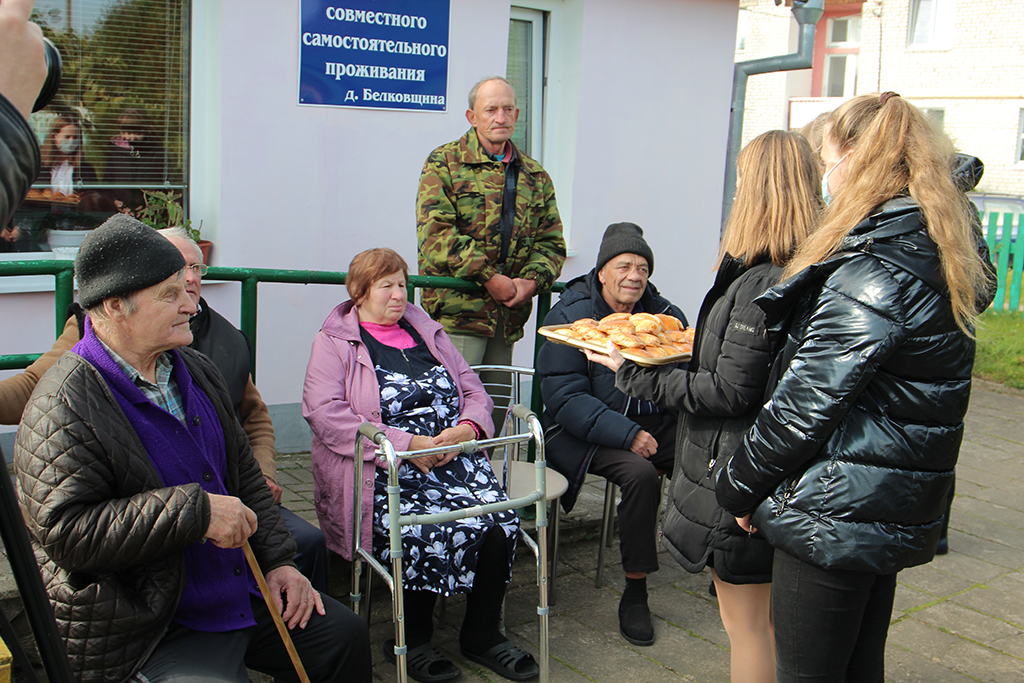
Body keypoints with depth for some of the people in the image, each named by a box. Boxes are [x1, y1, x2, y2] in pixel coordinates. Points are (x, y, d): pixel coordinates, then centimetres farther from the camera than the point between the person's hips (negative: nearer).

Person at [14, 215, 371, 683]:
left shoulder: (196, 370, 8)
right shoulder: (63, 407, -18)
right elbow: (66, 532, -26)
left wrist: (276, 560, 5)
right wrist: (195, 513, -28)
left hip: (242, 591, 8)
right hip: (149, 637, -7)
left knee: (347, 636, 10)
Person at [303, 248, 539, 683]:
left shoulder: (426, 331, 22)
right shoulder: (333, 343, 5)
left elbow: (474, 389, 20)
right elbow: (325, 413, -11)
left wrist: (467, 428, -5)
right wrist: (405, 443, -17)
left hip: (454, 458, 5)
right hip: (383, 473, -4)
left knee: (501, 523, -21)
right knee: (436, 531, -30)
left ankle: (482, 635, 1)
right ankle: (411, 640, -4)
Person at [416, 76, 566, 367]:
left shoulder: (535, 176, 17)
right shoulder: (444, 163, 2)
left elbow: (552, 241, 16)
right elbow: (435, 231, -10)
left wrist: (531, 281, -6)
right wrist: (488, 277, -16)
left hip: (509, 316, 5)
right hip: (455, 311, -5)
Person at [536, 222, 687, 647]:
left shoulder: (665, 315, 9)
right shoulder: (570, 317, -5)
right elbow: (565, 400, -14)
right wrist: (627, 435, -24)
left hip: (654, 424, 4)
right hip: (586, 434, -4)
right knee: (639, 474, -32)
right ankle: (634, 594, -16)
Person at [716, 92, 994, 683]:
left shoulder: (876, 269, -20)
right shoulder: (944, 254, 10)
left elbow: (808, 401, -19)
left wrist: (742, 486, -8)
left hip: (833, 517, -9)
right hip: (900, 515, 9)